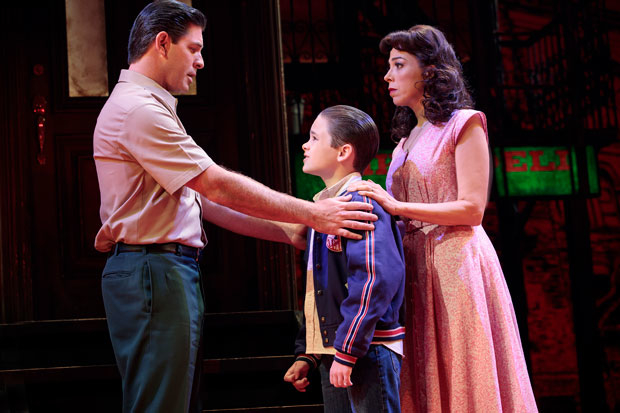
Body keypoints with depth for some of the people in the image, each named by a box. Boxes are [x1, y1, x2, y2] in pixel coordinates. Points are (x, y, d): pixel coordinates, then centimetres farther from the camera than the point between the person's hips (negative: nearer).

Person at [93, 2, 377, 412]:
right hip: (153, 271, -11)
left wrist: (287, 231, 12)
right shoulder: (139, 109, -12)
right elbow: (218, 185, -16)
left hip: (175, 270, 11)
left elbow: (203, 198, 19)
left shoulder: (149, 107, 22)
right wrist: (312, 215, -11)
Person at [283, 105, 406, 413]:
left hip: (367, 350, -9)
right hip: (332, 352, 9)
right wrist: (306, 355, 18)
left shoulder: (362, 200, -12)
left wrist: (347, 350, -23)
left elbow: (376, 277, -23)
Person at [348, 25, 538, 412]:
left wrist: (398, 206, -15)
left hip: (456, 262, -7)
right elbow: (401, 215, 15)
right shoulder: (407, 140, 20)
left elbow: (472, 208, -11)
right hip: (416, 267, 7)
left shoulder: (463, 125, 0)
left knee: (462, 378, -6)